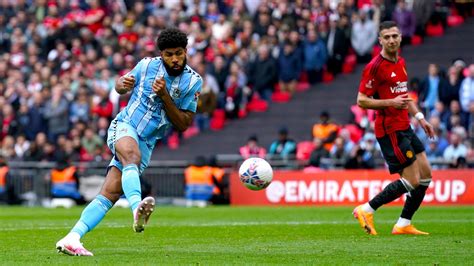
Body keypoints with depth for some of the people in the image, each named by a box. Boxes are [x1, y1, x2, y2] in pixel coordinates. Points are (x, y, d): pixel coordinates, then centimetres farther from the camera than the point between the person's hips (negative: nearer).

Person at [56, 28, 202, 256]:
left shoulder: (193, 81, -1)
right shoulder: (147, 65, -1)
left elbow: (183, 124, -3)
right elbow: (120, 86, 17)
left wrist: (165, 96, -16)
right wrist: (122, 84, -8)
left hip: (146, 143, 3)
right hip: (124, 127, -3)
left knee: (110, 194, -8)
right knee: (132, 155, -38)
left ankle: (71, 239, -11)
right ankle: (137, 208, -63)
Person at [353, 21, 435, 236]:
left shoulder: (400, 62, 13)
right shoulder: (375, 66, -14)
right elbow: (361, 100, -15)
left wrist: (420, 117, 19)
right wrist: (391, 102, -23)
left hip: (404, 128, 9)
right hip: (390, 131, -9)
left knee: (425, 176, 8)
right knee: (412, 181, -10)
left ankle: (403, 225, 15)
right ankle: (366, 210, 0)